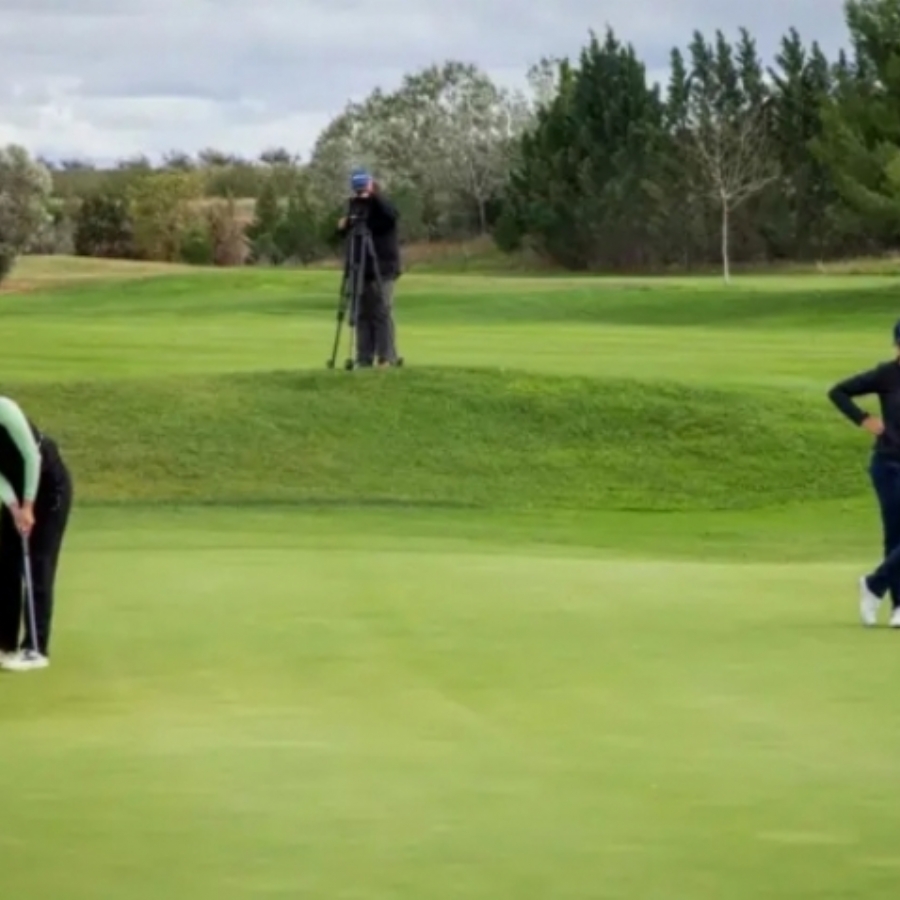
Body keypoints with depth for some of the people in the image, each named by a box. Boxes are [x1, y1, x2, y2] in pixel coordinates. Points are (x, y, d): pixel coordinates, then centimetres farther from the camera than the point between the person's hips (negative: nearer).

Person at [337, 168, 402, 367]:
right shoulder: (354, 206, 12)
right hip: (361, 269, 6)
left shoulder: (380, 204, -3)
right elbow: (345, 235, 18)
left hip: (382, 270, -6)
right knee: (363, 315, 4)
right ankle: (364, 359, 5)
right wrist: (343, 227, -4)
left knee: (382, 313, -9)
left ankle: (388, 358, -9)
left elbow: (393, 215, -25)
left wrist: (374, 197, -27)